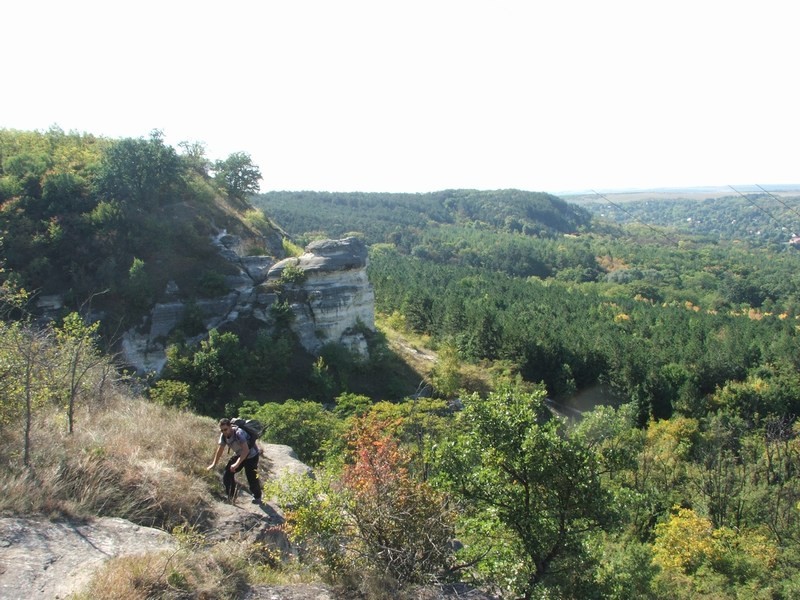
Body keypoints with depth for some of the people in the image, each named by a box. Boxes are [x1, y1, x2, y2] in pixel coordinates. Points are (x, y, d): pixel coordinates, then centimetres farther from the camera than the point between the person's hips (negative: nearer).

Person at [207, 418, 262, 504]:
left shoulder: (239, 433, -36)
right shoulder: (223, 435, -13)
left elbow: (246, 450, -42)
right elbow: (220, 449, 1)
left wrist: (237, 464, -48)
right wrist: (214, 464, 3)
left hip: (251, 455, -7)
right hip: (239, 455, 7)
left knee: (252, 477, -8)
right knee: (228, 473, -6)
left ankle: (257, 497, 18)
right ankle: (230, 495, 13)